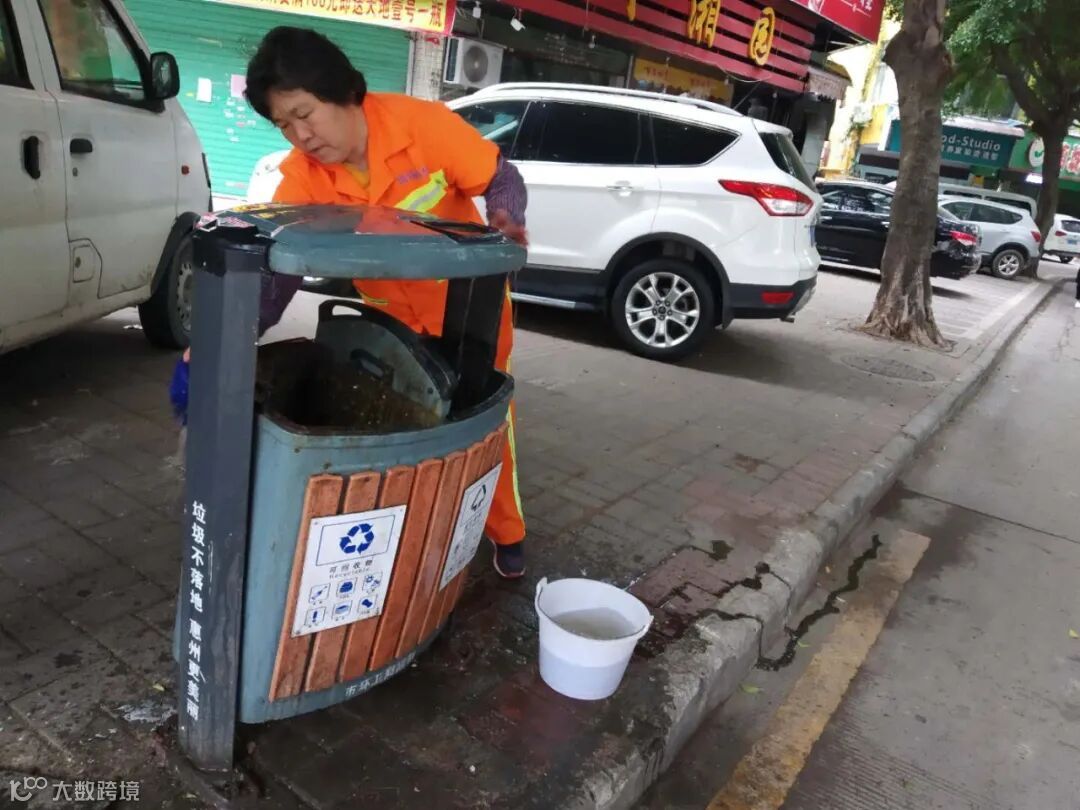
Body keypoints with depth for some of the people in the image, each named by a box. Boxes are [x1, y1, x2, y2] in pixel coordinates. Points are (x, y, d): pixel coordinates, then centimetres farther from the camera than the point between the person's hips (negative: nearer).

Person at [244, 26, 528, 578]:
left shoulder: (423, 123, -25)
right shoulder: (301, 179, -18)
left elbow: (503, 181, -16)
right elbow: (276, 271, -19)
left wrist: (507, 222, -39)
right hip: (395, 323, 2)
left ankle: (506, 534, 32)